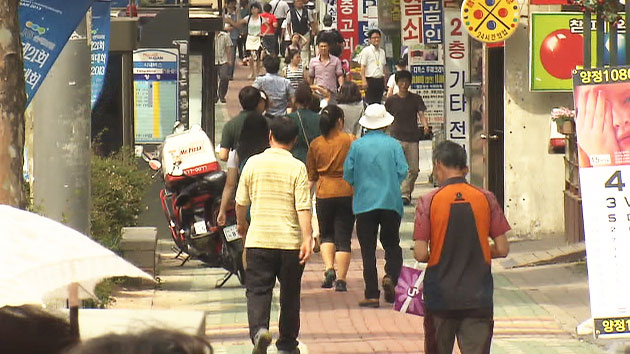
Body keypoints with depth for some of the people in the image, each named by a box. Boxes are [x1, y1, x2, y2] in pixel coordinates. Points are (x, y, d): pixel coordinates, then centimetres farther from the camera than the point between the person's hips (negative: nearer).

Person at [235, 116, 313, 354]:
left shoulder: (253, 163, 1)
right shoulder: (297, 168, -5)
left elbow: (241, 201, 9)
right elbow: (303, 207, -12)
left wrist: (241, 224, 27)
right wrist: (307, 238, -13)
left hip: (258, 239, 0)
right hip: (290, 241, 0)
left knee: (258, 289, 1)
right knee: (290, 294, 12)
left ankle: (259, 329, -26)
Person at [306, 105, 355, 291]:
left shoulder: (316, 144, 0)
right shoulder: (350, 141, -6)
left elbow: (311, 176, 6)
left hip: (324, 194, 1)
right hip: (347, 192, -1)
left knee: (326, 234, 19)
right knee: (343, 237, 4)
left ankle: (329, 268, -1)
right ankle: (341, 279, 0)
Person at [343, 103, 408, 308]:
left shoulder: (357, 146, -1)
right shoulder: (393, 145, -1)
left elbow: (348, 174, 0)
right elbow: (402, 171, -5)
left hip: (364, 203, 0)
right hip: (391, 202, 0)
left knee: (368, 248, 3)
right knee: (392, 244, 12)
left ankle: (372, 295, -1)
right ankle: (391, 276, -16)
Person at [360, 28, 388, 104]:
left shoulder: (382, 52, 15)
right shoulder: (366, 51, -3)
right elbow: (363, 67, -8)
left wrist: (384, 81, 14)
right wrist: (364, 81, -17)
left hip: (380, 80, 6)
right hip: (371, 80, -6)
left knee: (379, 101, 6)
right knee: (370, 102, -7)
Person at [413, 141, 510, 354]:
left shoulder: (429, 202, -7)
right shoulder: (486, 199, -2)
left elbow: (420, 254, -11)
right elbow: (502, 249, -2)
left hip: (440, 295, -1)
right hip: (478, 297, 1)